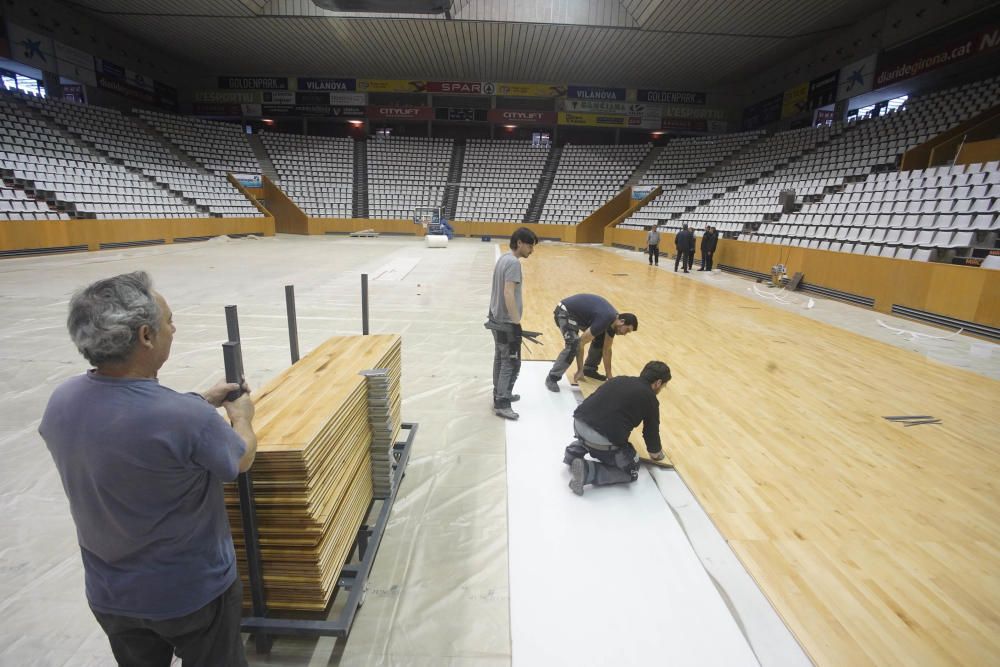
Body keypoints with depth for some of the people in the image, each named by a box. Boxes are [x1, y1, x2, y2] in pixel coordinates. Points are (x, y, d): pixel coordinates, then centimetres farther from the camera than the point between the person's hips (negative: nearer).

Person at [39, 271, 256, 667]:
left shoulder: (61, 402, -14)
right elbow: (241, 460, -13)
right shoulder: (186, 418, -35)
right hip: (193, 592, -5)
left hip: (109, 594, 6)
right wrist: (241, 417, 5)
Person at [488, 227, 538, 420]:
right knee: (511, 363, -3)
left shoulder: (503, 258, 11)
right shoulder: (513, 263, -18)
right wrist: (516, 322, -23)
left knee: (500, 359, 17)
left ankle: (500, 394, 29)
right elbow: (508, 293, -26)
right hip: (507, 323, -10)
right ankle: (501, 404, 1)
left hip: (496, 319, 10)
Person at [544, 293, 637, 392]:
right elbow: (581, 343, -27)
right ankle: (552, 378, -16)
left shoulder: (613, 322, -1)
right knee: (574, 345, -26)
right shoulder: (604, 320, -29)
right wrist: (580, 370, -21)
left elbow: (607, 349, 8)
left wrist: (609, 375, 9)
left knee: (600, 339, 9)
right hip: (565, 312, -10)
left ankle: (589, 369, 23)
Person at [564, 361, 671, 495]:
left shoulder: (620, 379, 23)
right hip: (602, 441, -7)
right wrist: (656, 454, 40)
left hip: (579, 423, 7)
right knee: (631, 472, 16)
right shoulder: (649, 398, 6)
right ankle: (587, 470, -4)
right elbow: (651, 431, 16)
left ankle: (574, 452, 18)